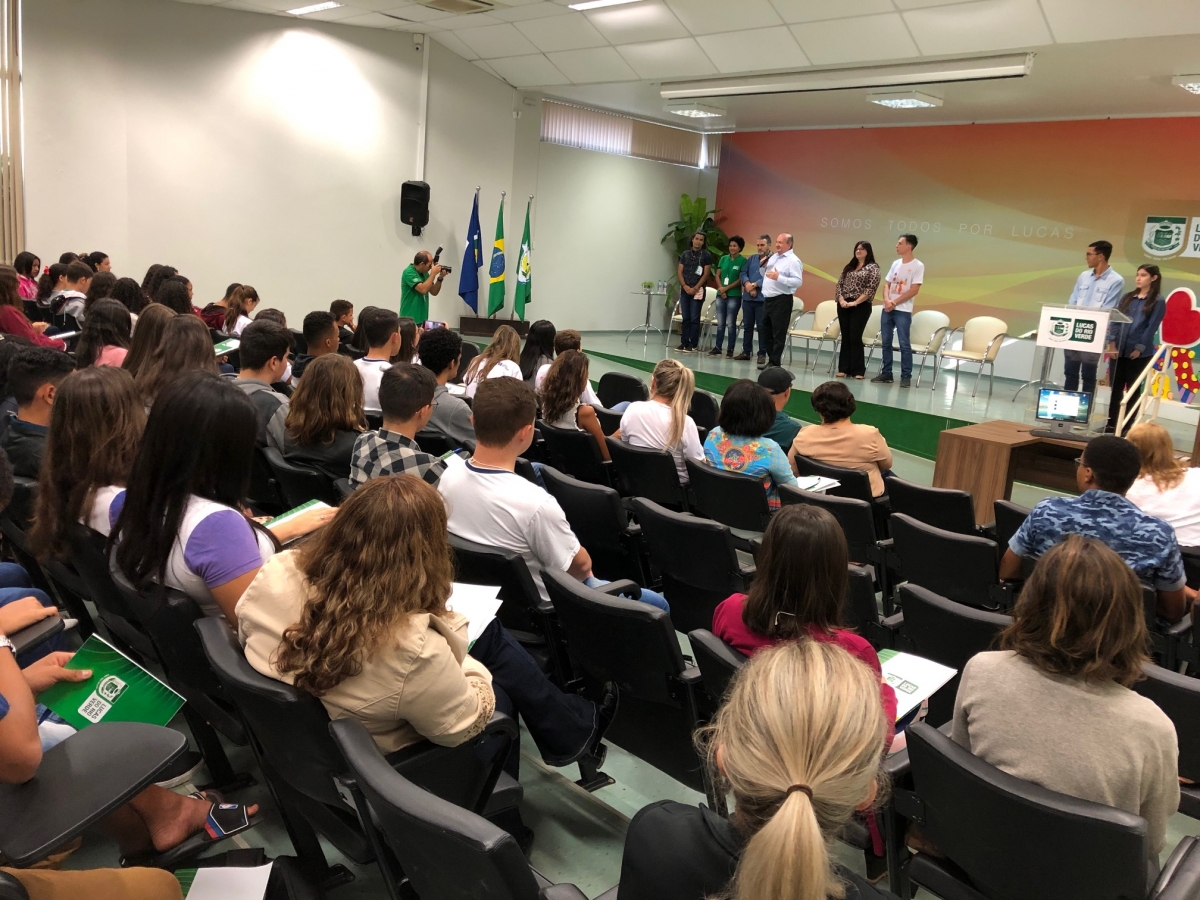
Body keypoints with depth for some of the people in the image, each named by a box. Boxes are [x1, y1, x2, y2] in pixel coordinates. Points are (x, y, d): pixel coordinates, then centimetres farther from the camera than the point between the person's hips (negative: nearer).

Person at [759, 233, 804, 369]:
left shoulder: (793, 260, -11)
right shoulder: (773, 257, 15)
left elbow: (798, 281, -20)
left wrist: (779, 277, -26)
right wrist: (763, 266, 4)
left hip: (781, 300, -9)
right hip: (768, 299, 9)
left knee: (778, 333, -3)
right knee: (766, 331, 13)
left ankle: (775, 363, 2)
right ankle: (771, 359, 22)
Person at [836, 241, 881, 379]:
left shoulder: (873, 267, -1)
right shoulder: (849, 267, 15)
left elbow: (871, 289, -11)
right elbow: (839, 285, 11)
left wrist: (855, 302, -16)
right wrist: (841, 300, -6)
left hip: (861, 307, -5)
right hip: (843, 305, 5)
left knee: (855, 338, -7)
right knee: (845, 338, 6)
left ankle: (858, 371, -1)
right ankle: (844, 369, 11)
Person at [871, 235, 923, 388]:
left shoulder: (918, 266, -5)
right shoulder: (895, 264, 13)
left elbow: (914, 290, -12)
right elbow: (887, 284, 12)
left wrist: (894, 303, -13)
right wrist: (887, 300, -7)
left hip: (903, 310, -6)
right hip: (887, 309, 6)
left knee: (904, 344, -6)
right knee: (886, 342, 8)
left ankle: (906, 376, -2)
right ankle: (886, 373, 16)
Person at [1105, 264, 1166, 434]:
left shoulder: (1158, 301, -3)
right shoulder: (1127, 297, 12)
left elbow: (1152, 327, -9)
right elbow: (1115, 320, 7)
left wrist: (1139, 348, -14)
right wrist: (1112, 341, -5)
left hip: (1139, 353, -4)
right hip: (1119, 350, 5)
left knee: (1133, 390, 4)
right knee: (1115, 388, 7)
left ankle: (1127, 426, 11)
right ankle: (1111, 423, 15)